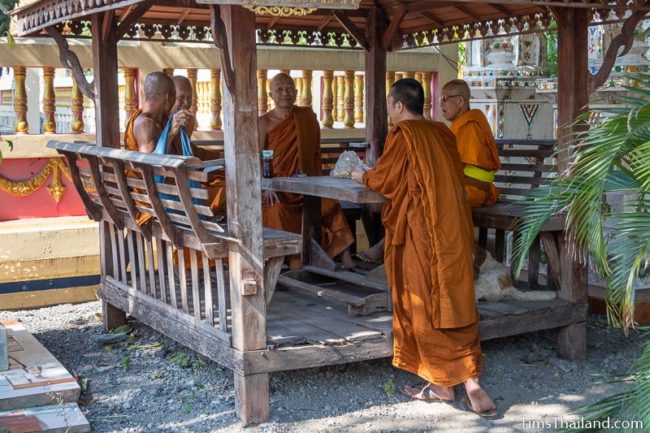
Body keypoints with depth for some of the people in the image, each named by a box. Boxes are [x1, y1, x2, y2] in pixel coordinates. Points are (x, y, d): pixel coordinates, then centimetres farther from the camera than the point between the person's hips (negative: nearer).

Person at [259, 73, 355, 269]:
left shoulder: (307, 116, 10)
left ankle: (345, 259, -24)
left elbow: (315, 153, 15)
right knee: (279, 213, -33)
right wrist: (267, 188, -22)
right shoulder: (264, 122, 0)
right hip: (277, 191, -3)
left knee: (330, 205, -22)